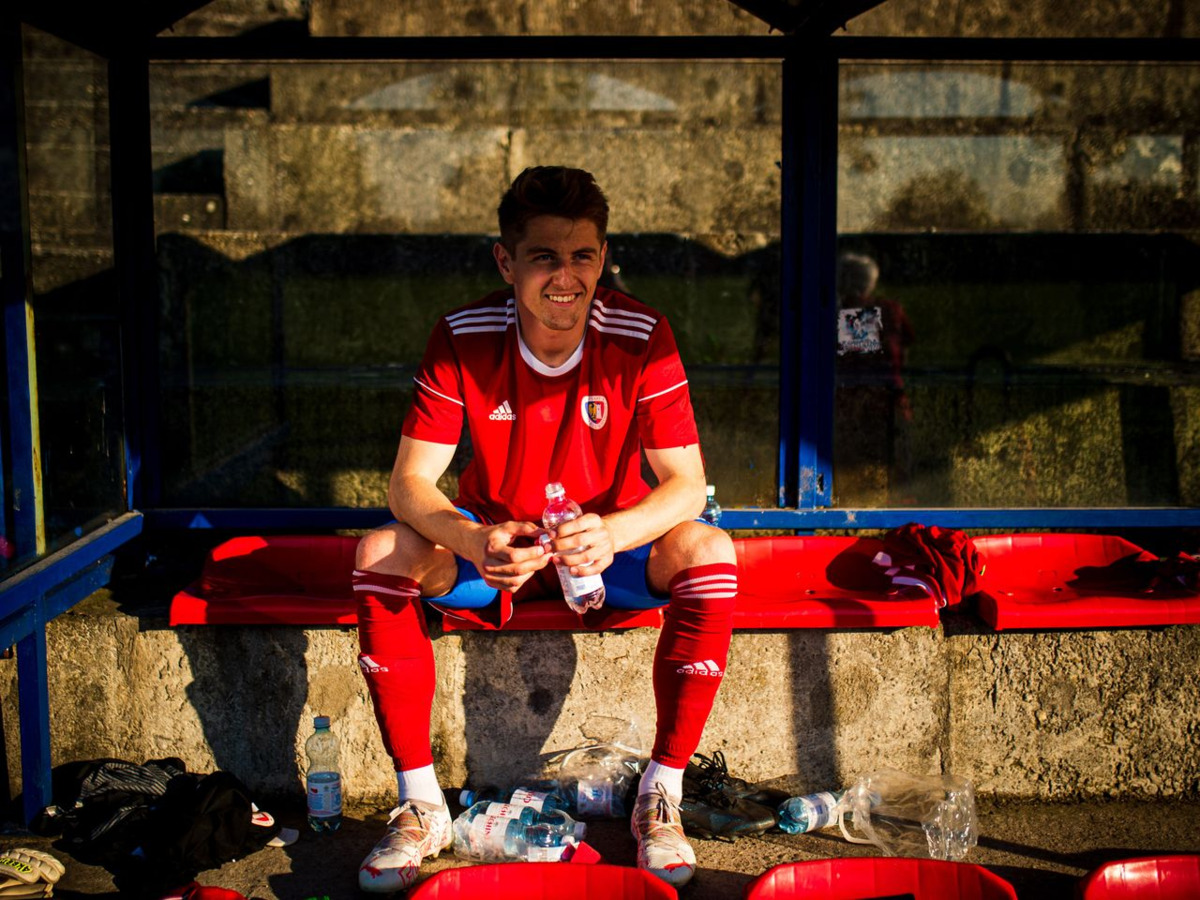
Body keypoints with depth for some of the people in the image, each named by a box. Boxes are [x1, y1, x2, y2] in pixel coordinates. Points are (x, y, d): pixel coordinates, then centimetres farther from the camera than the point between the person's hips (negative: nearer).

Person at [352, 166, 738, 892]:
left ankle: (661, 798, -16)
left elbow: (686, 484, -18)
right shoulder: (463, 339, -16)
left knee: (709, 551, -30)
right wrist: (473, 543, -40)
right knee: (381, 554, -26)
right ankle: (421, 806, -14)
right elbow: (410, 483, -17)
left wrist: (611, 534, -41)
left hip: (611, 545, 0)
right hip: (492, 544, 1)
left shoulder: (641, 337, -18)